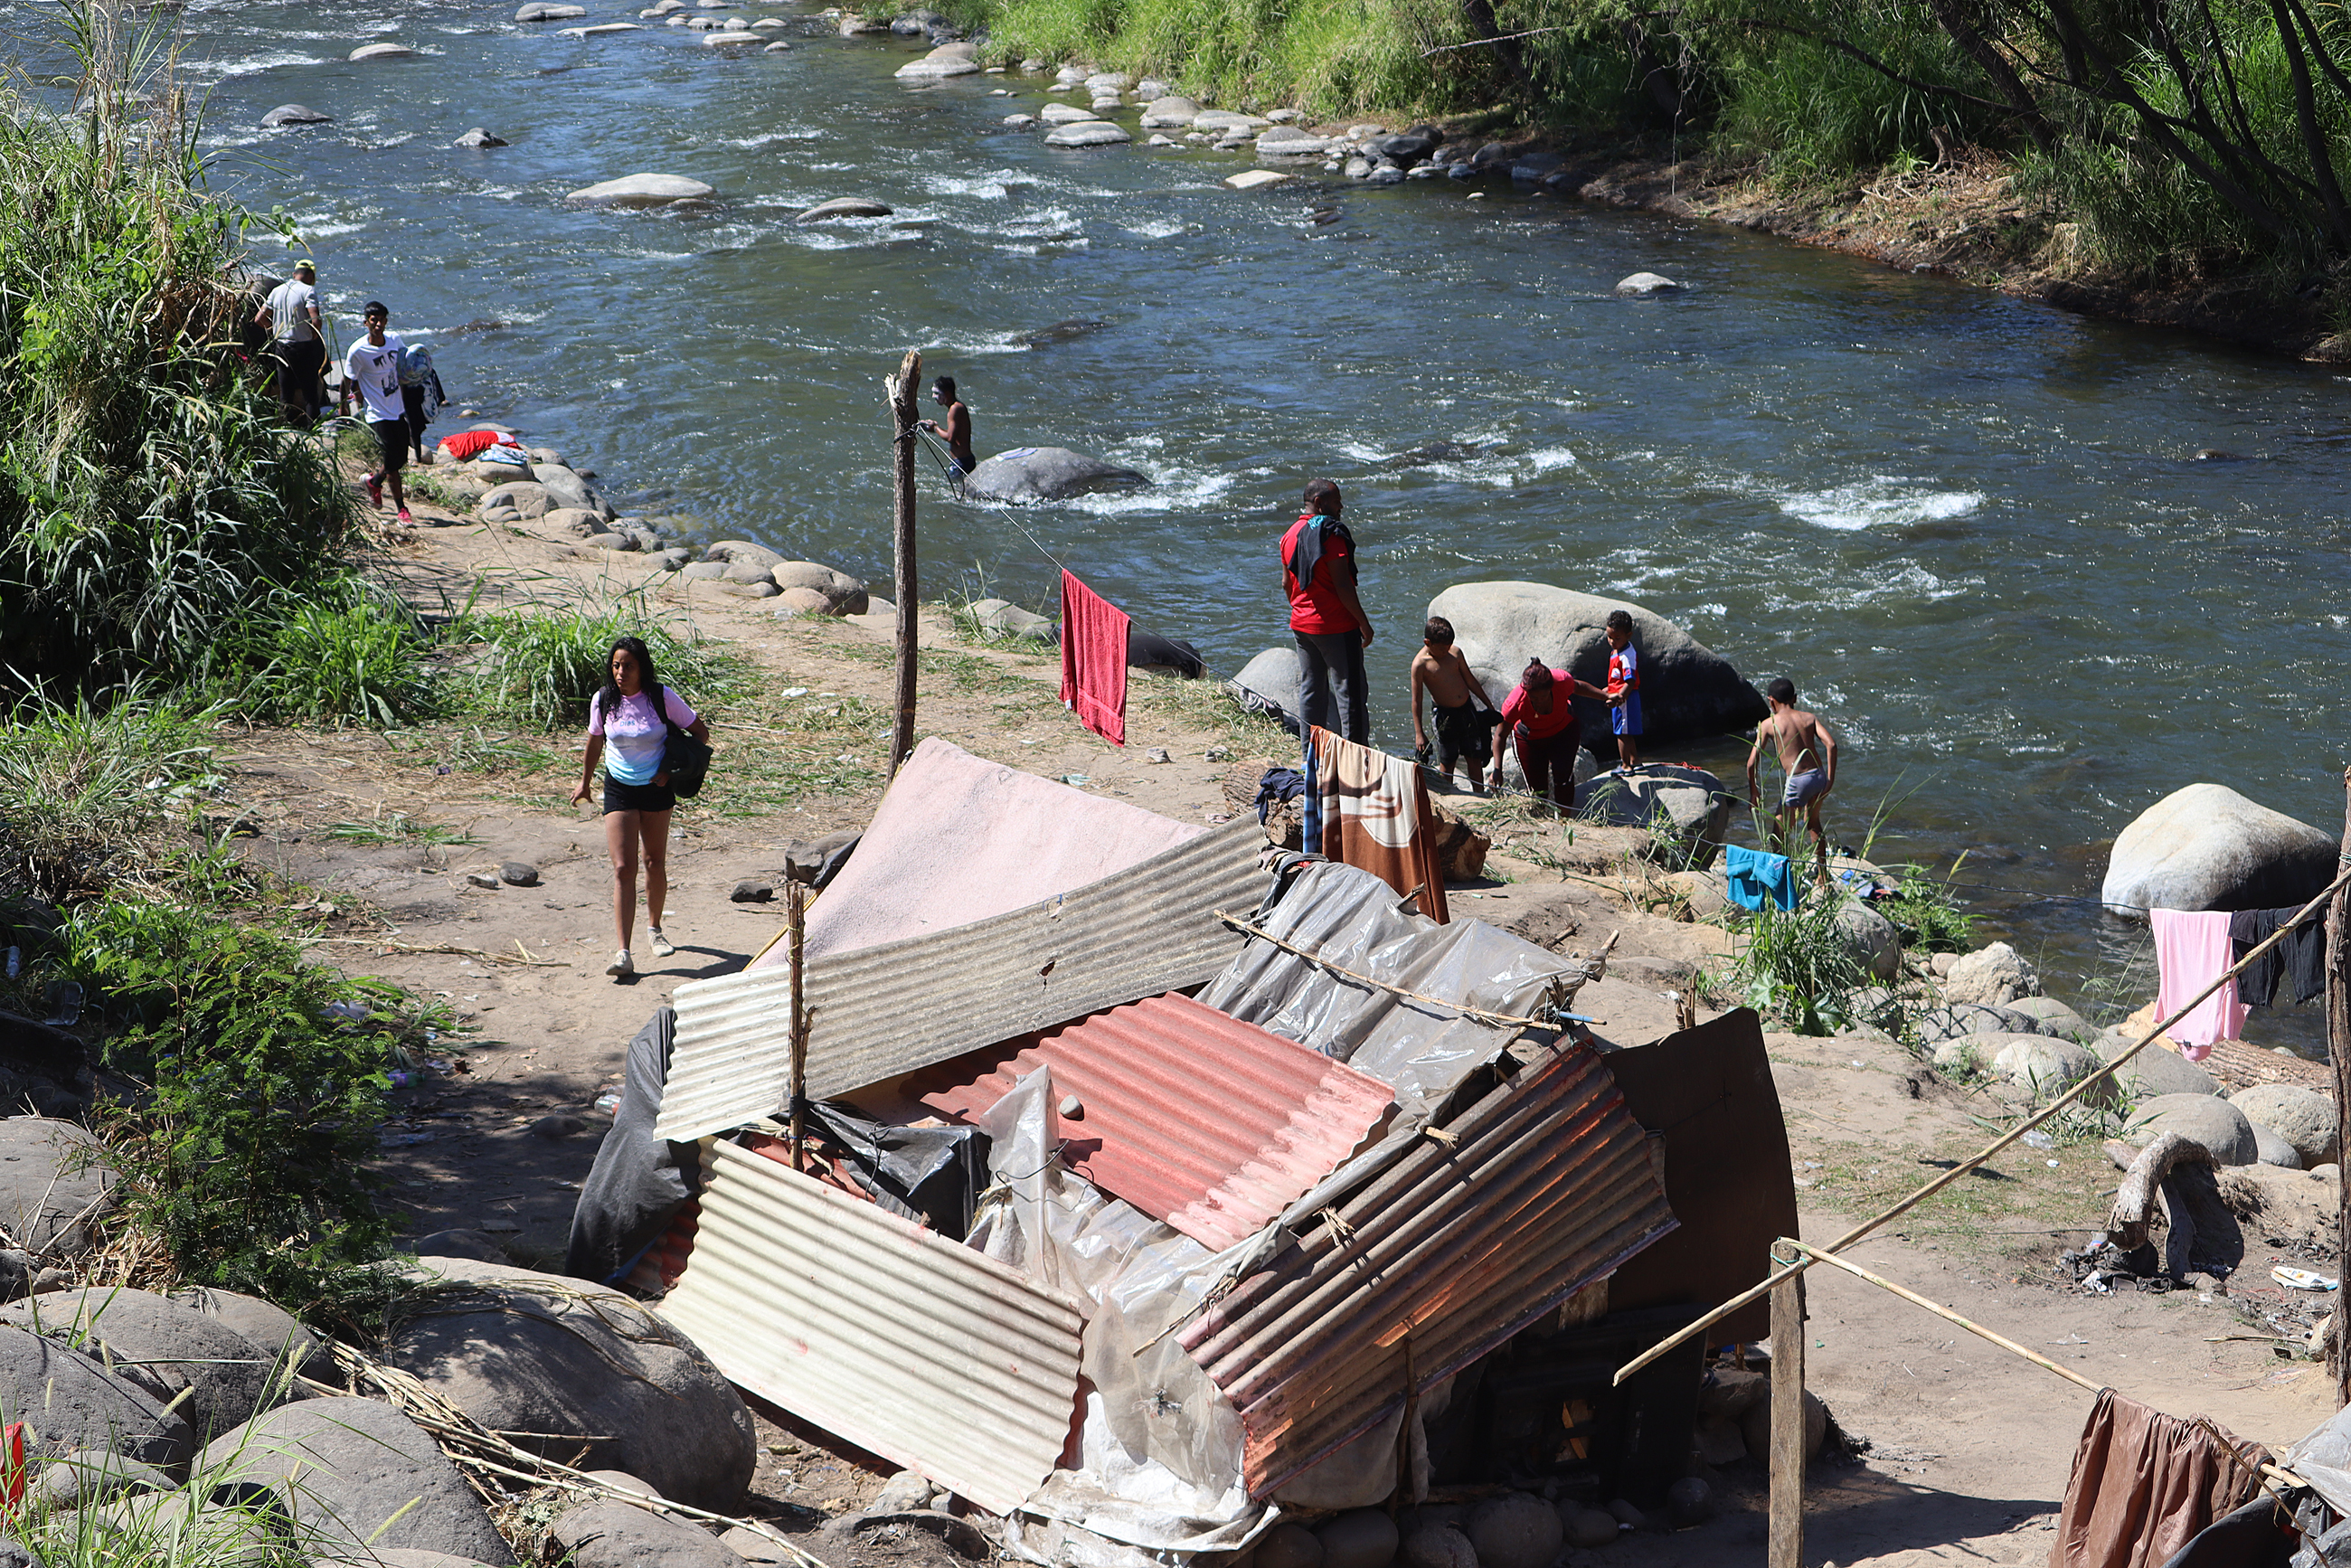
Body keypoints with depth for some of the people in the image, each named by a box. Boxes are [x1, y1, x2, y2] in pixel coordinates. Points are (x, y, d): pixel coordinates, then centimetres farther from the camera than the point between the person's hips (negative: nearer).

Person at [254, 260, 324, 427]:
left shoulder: (277, 291, 7)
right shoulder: (308, 290, -11)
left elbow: (259, 319, 9)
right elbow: (316, 321, -23)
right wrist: (314, 335, -4)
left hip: (280, 346, 6)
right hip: (302, 347, -6)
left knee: (285, 394, 13)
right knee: (310, 394, 1)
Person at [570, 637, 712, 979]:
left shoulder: (662, 697, -13)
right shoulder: (604, 700, -8)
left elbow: (700, 733, -4)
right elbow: (595, 741, 10)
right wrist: (585, 782, 19)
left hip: (656, 788, 0)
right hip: (619, 789, 0)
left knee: (655, 862, 14)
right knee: (623, 868, -10)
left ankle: (654, 928, 40)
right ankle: (623, 953, -17)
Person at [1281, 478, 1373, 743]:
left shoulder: (1290, 534, 9)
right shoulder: (1331, 533, -17)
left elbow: (1286, 584, 16)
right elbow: (1342, 585, -20)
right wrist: (1363, 622, -14)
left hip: (1301, 624, 8)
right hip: (1336, 626, -8)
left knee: (1310, 689, 14)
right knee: (1350, 691, -4)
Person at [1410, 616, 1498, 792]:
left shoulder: (1455, 653, 1)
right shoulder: (1420, 664, -15)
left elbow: (1470, 680, 13)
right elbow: (1416, 700, -12)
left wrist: (1489, 705, 18)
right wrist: (1419, 733, -14)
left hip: (1467, 710, 5)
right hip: (1445, 715, -5)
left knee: (1475, 758, 8)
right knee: (1447, 761, 3)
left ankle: (1479, 796, 18)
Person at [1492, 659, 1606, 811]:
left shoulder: (1562, 681, -33)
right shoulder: (1515, 703, -38)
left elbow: (1578, 687, -6)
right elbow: (1501, 735, -25)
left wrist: (1606, 696, 2)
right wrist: (1497, 770, -32)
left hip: (1564, 731, 1)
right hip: (1530, 740, -1)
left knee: (1563, 776, -11)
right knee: (1536, 785, -4)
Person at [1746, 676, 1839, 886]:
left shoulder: (1769, 724, 0)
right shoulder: (1809, 718, 9)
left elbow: (1752, 762, -4)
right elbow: (1831, 744, -5)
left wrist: (1753, 792, 9)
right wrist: (1830, 779, -2)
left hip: (1798, 782, -5)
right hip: (1819, 775, 5)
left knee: (1779, 835, 8)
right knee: (1813, 823, 30)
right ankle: (1824, 877, 39)